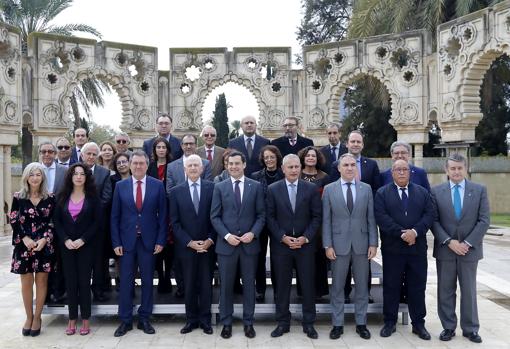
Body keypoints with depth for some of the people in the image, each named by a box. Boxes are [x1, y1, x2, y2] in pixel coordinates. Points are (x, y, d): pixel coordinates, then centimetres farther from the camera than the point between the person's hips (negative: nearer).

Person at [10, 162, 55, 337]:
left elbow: (52, 222, 0)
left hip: (44, 245, 0)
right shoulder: (18, 197, 1)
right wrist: (25, 238, -11)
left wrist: (44, 239, -12)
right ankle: (29, 317, 21)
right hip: (24, 245, 0)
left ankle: (37, 317, 18)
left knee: (41, 281, 4)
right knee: (26, 282, 7)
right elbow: (13, 221, 0)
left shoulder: (50, 198, 1)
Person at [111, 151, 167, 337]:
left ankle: (144, 319, 20)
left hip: (148, 240, 0)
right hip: (127, 240, 1)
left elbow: (162, 215, 0)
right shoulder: (120, 186, 3)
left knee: (147, 281, 7)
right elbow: (115, 216, 3)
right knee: (126, 281, 5)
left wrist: (160, 240, -5)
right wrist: (116, 242, -3)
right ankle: (125, 320, 16)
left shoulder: (157, 185, 0)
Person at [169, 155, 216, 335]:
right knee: (189, 285, 8)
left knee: (206, 284, 7)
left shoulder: (212, 188, 0)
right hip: (186, 246, 1)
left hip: (208, 245, 0)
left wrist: (210, 240, -8)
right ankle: (191, 319, 21)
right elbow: (175, 221, 0)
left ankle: (205, 320, 19)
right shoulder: (176, 191, 2)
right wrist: (189, 242, -8)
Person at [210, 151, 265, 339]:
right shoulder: (219, 187, 3)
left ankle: (248, 322, 21)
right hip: (226, 243, 0)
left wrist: (253, 233, -12)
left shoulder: (256, 186, 3)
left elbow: (261, 215, 2)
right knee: (226, 285, 7)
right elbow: (214, 216, 0)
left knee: (249, 284, 8)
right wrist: (226, 235, -12)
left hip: (249, 243, 0)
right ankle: (226, 323, 20)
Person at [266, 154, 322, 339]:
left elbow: (317, 216, 0)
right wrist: (283, 237, -10)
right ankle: (283, 322, 20)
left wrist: (305, 237, -10)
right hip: (281, 244, 0)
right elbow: (270, 217, -1)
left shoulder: (311, 188, 1)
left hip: (305, 244, 0)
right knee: (282, 284, 7)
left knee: (308, 284, 5)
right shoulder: (273, 189, 1)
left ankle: (309, 324, 18)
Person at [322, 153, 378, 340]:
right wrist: (327, 245, -7)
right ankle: (337, 324, 18)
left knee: (362, 286, 9)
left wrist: (373, 243, -2)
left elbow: (371, 218, 4)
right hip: (339, 244, -1)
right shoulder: (329, 189, 0)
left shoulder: (366, 189, 4)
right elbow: (326, 220, -1)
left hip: (361, 244, 1)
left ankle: (361, 323, 22)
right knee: (337, 287, 6)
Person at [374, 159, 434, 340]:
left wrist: (415, 231, -16)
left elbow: (429, 214, 0)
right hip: (392, 249, -2)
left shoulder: (422, 192, 10)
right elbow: (381, 217, -10)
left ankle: (419, 324, 21)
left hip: (418, 248, 2)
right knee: (391, 286, 7)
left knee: (417, 287, 8)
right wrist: (402, 233, -17)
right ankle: (390, 322, 19)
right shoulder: (382, 193, 2)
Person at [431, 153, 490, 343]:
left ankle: (470, 329, 22)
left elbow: (484, 220, -3)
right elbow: (434, 221, -2)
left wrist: (467, 243, -12)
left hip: (469, 249, 0)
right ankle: (448, 327, 20)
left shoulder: (479, 190, 1)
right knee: (445, 291, 8)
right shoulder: (436, 191, 0)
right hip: (445, 249, 0)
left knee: (469, 291, 10)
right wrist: (449, 242, -13)